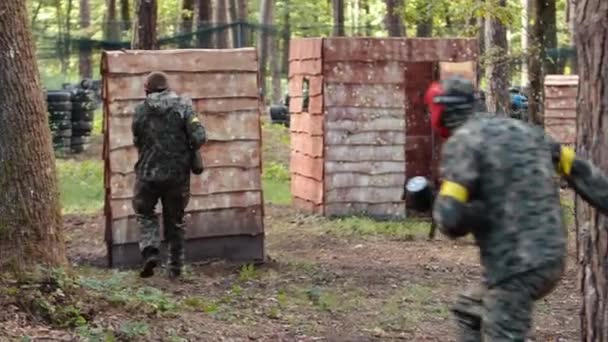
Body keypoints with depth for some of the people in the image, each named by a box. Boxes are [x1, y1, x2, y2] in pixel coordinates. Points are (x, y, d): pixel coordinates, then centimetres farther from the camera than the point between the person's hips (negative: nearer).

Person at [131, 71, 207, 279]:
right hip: (178, 173, 1)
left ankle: (150, 251, -7)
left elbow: (137, 140, 5)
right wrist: (186, 151, 6)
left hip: (148, 172, -1)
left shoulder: (141, 110, -3)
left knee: (145, 214, 16)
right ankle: (175, 267, 17)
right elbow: (199, 137, -12)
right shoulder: (183, 106, -4)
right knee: (175, 219, 14)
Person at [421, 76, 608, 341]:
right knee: (467, 310, 24)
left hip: (516, 267, -8)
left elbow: (450, 218, -18)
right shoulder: (522, 129, 14)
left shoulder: (461, 142, -9)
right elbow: (581, 172, 15)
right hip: (552, 259, 8)